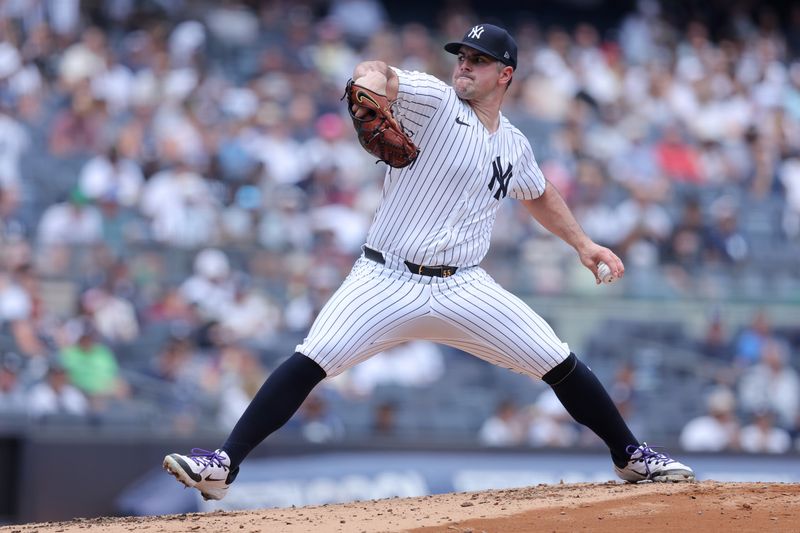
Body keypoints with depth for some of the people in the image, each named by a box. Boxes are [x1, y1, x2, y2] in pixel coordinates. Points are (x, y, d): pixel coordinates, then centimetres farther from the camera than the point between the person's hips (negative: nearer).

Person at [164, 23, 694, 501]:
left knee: (561, 364, -1)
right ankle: (223, 467, -21)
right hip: (387, 281, -4)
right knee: (311, 361, -22)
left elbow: (539, 195, 34)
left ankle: (631, 456, 20)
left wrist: (582, 242, 28)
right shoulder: (435, 100, -3)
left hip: (464, 289, 4)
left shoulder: (513, 145, 13)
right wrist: (370, 84, -46)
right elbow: (376, 73, -23)